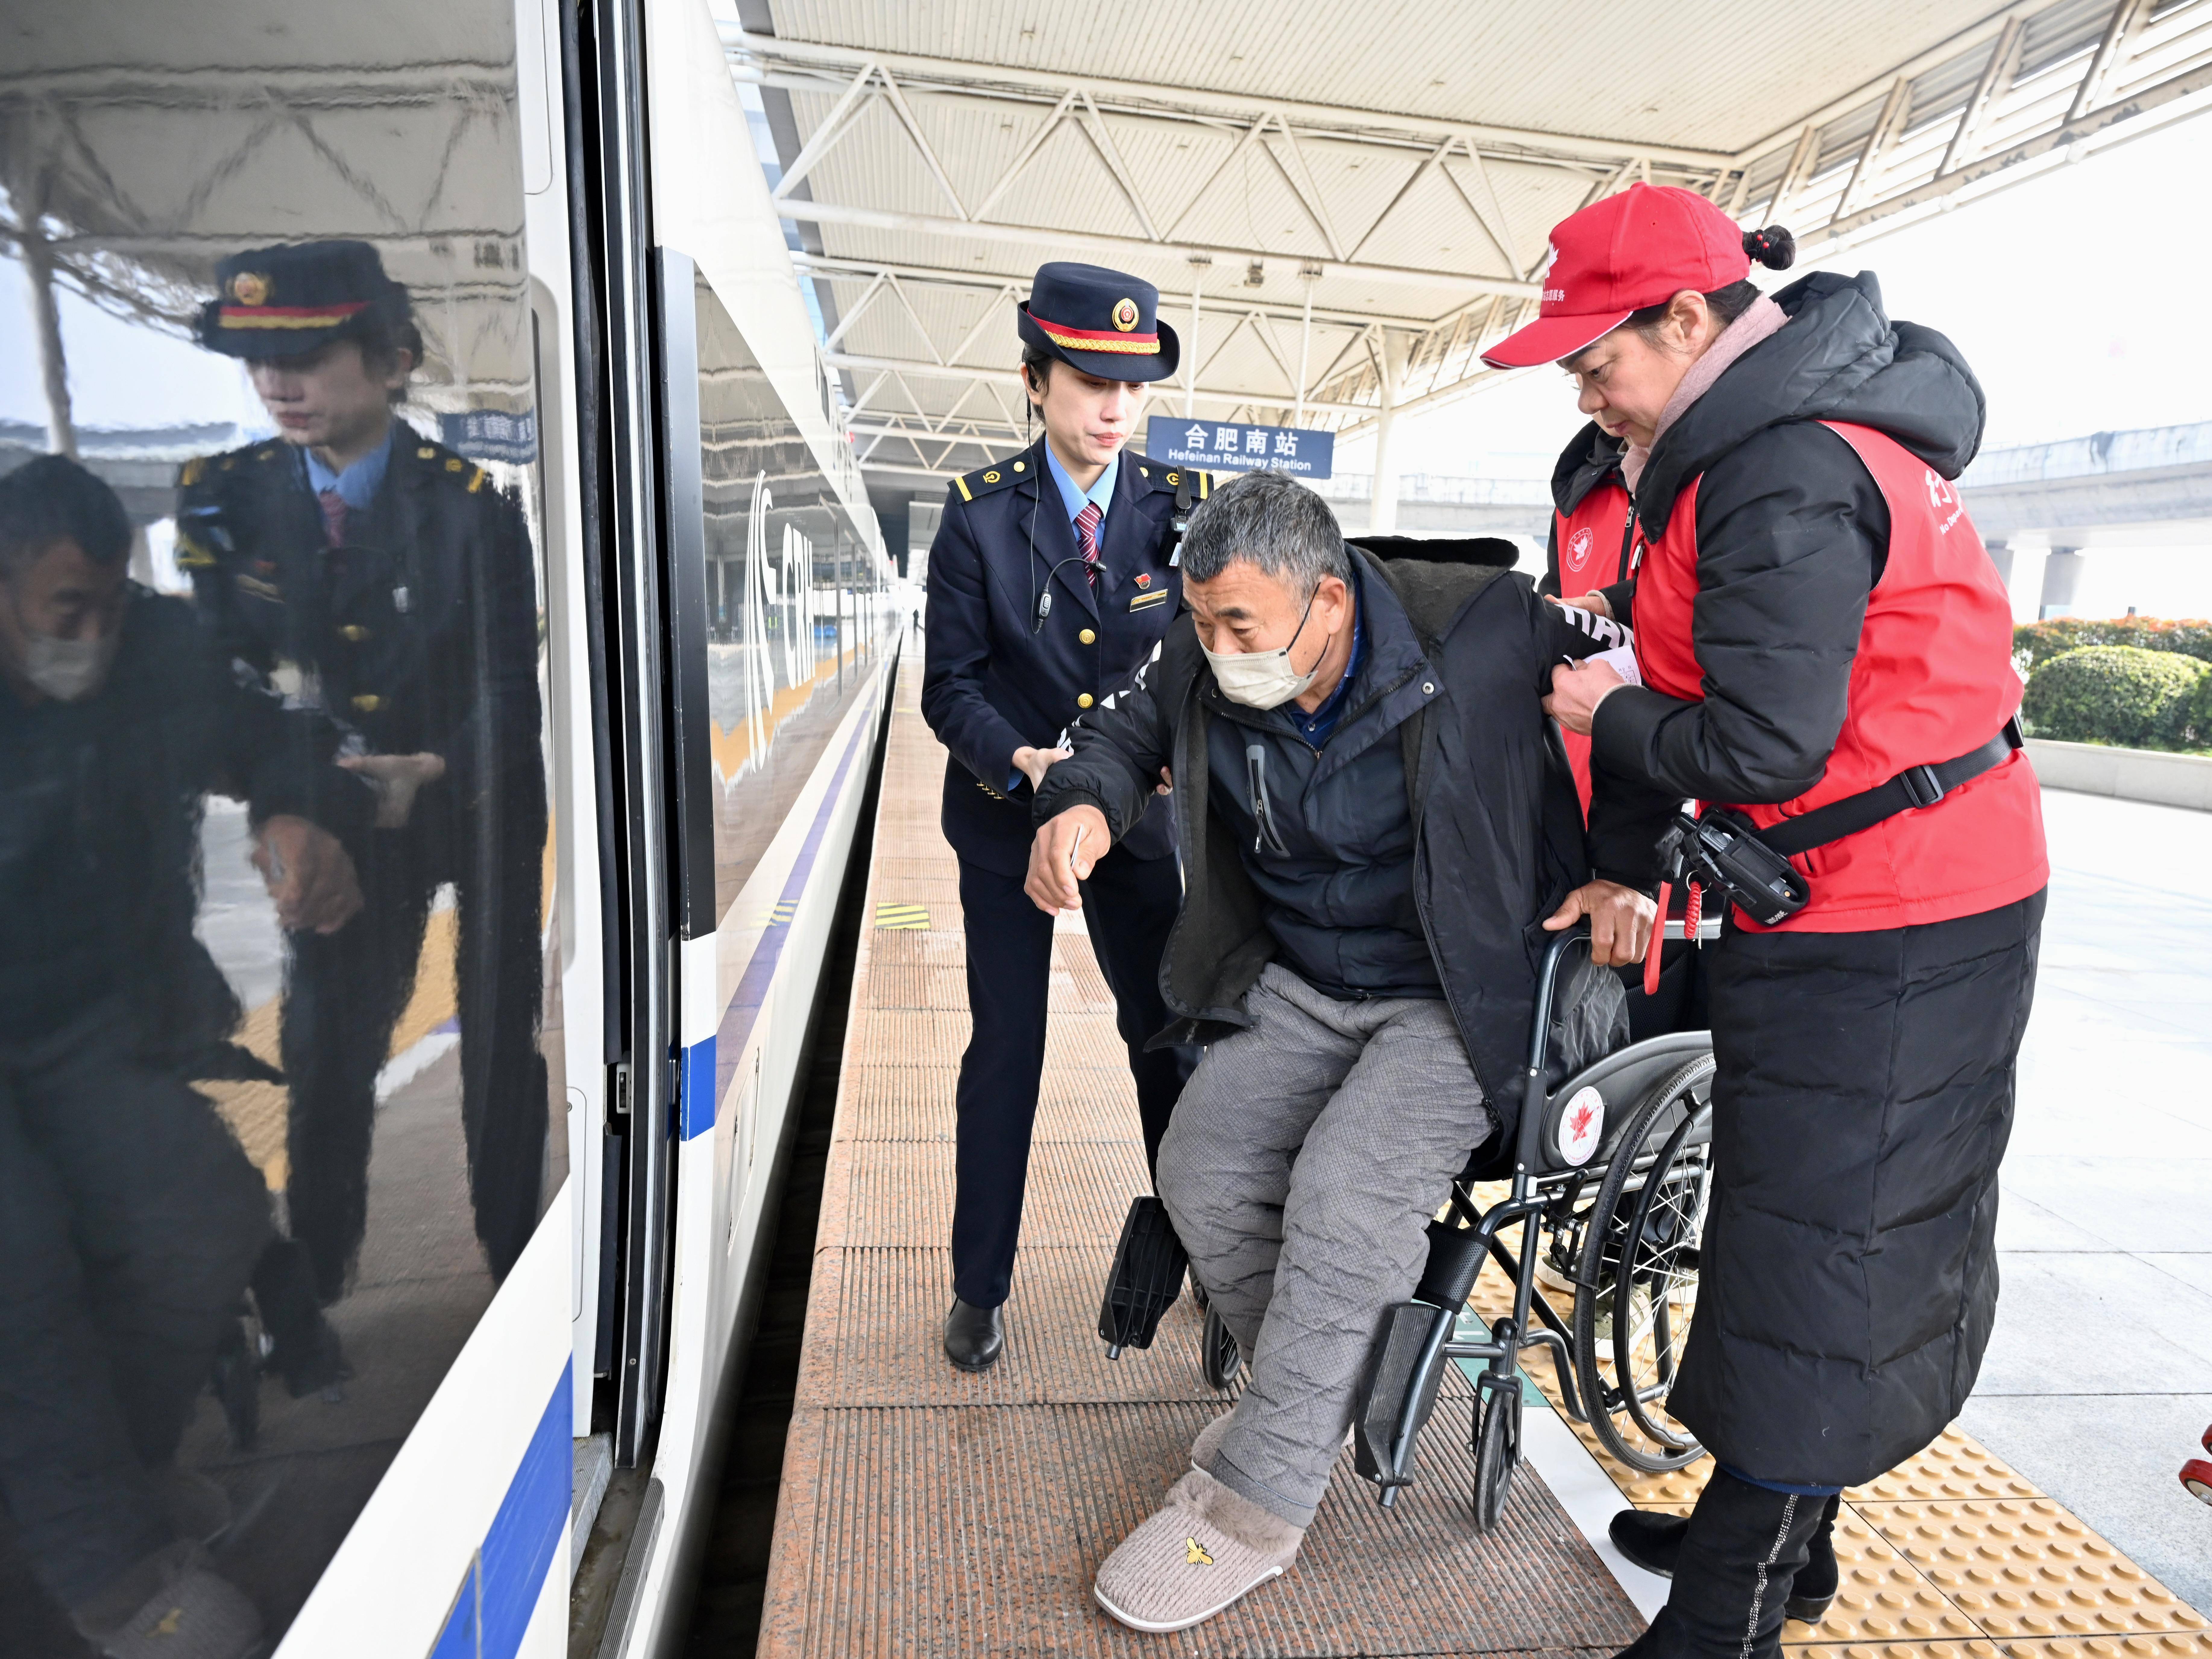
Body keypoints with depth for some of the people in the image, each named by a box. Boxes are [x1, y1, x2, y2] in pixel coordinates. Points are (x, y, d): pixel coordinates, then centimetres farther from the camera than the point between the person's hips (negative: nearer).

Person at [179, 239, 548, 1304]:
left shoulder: (468, 504, -16)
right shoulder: (221, 496, -4)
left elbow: (510, 688, -15)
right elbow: (215, 658, 3)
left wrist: (434, 769, -30)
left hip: (483, 800, -2)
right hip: (346, 801, 3)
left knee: (501, 1038, 9)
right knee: (326, 1039, 7)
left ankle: (517, 1261, 29)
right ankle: (313, 1280, 28)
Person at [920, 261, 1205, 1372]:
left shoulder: (1183, 507, 0)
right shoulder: (981, 512, -5)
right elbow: (952, 685, -6)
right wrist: (1022, 762, -24)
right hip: (1006, 817, -1)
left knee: (1168, 1037, 9)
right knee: (1006, 1053, 6)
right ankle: (980, 1287, 24)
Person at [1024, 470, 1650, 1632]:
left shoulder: (1482, 629, -17)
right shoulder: (1203, 668, -4)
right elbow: (1130, 730, 14)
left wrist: (1632, 871, -13)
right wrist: (1085, 806, -9)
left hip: (1464, 994, -5)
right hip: (1297, 987, 6)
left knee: (1344, 1199, -24)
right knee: (1201, 1175, -10)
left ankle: (1252, 1505, -4)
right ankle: (1323, 1389, 19)